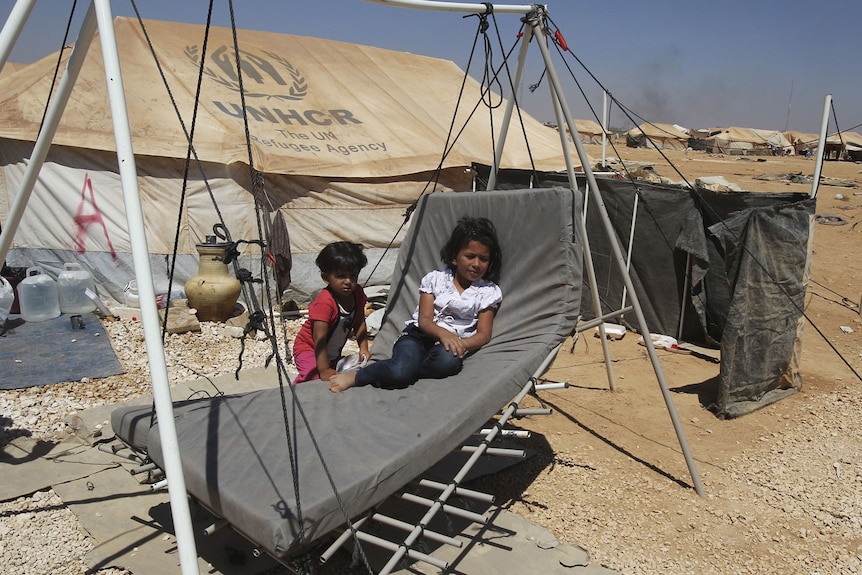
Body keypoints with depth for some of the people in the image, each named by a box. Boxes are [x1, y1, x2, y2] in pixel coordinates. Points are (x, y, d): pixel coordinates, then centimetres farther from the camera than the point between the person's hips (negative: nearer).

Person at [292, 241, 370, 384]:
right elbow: (319, 339, -31)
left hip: (333, 352, 7)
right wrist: (324, 370, -32)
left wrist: (363, 348, -4)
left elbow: (359, 323, 6)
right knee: (319, 377, -28)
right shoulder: (325, 302, -31)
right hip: (308, 349, -7)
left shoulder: (357, 294, -9)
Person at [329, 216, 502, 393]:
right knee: (401, 370, -36)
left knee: (448, 360, -40)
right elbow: (424, 320, -2)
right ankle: (355, 377, -11)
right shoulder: (435, 279, 7)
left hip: (454, 344, 1)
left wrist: (462, 345, -20)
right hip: (419, 335, -1)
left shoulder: (489, 292, 9)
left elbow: (483, 334, 3)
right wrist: (442, 333, -26)